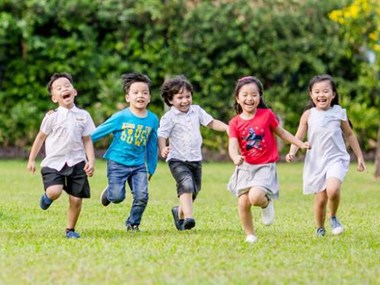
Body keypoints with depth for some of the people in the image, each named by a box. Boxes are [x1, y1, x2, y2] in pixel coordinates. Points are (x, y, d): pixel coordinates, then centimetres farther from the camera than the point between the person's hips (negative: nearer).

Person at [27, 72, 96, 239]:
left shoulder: (83, 116, 5)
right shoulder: (52, 117, -2)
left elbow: (87, 140, 8)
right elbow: (41, 138, 6)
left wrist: (91, 161, -4)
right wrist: (31, 160, 8)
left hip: (76, 162, 2)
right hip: (54, 162, -2)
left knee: (76, 199, 0)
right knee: (54, 191, -24)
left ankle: (70, 230, 20)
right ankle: (47, 197, 14)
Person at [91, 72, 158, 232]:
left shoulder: (152, 120, 0)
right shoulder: (121, 117, -11)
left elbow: (152, 146, 11)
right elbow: (99, 132, -4)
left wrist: (151, 169, 17)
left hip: (138, 164, 3)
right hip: (117, 162, -3)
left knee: (142, 196, -9)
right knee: (117, 197, -7)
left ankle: (133, 224, 14)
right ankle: (109, 191, 30)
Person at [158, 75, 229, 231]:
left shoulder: (196, 110, 7)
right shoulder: (169, 117, -9)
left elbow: (211, 123, 9)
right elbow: (161, 135, -14)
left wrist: (227, 128, -6)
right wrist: (163, 150, -33)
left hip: (195, 159, 6)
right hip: (178, 160, -6)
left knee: (194, 191, 14)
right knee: (187, 184, -27)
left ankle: (179, 212, 39)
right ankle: (188, 217, -34)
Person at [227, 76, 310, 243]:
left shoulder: (267, 115, -4)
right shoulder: (235, 122, -2)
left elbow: (281, 132, 11)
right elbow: (233, 146, -13)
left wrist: (301, 144, 12)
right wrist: (236, 158, -35)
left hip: (265, 167, -3)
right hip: (245, 168, 3)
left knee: (255, 197, -26)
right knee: (243, 202, -5)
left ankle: (266, 204, 10)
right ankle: (249, 234, 15)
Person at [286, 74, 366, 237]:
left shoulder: (339, 113, 1)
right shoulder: (308, 115, 0)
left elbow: (349, 135, 12)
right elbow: (298, 137, 2)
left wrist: (359, 157, 16)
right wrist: (292, 152, -17)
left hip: (336, 159, -1)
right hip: (316, 162, 1)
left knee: (333, 190, -26)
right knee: (320, 199, 2)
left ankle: (333, 217, 3)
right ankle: (320, 228, 26)